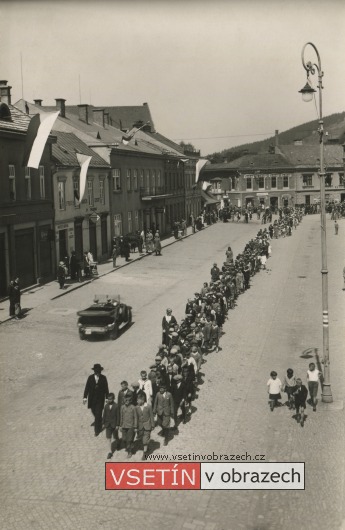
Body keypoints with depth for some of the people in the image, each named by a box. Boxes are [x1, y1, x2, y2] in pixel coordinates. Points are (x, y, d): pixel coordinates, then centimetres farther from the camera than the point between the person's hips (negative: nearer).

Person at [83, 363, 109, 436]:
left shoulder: (103, 378, -7)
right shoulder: (90, 377, -5)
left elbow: (106, 388, -1)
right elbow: (87, 388, -4)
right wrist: (85, 397, -9)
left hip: (100, 398, -2)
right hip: (92, 398, 3)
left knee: (98, 413, -5)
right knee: (94, 411, 19)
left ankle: (97, 430, 3)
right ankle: (98, 421, 50)